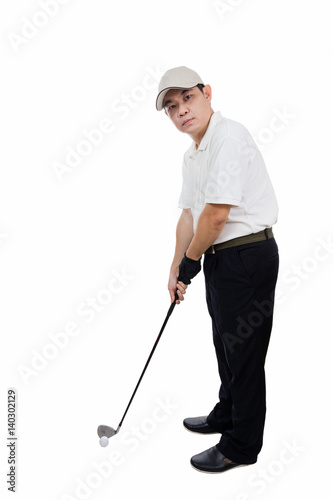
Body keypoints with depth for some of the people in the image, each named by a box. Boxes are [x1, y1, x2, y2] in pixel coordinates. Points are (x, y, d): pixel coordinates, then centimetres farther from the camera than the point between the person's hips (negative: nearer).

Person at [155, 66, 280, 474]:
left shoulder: (229, 137, -18)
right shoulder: (191, 154, 13)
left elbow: (217, 214, -23)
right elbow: (189, 215, 17)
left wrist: (190, 261, -9)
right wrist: (175, 270, 17)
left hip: (248, 254, -10)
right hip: (219, 257, 10)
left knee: (244, 350, 2)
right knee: (225, 343, 22)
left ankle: (242, 445, 20)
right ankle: (226, 414, 43)